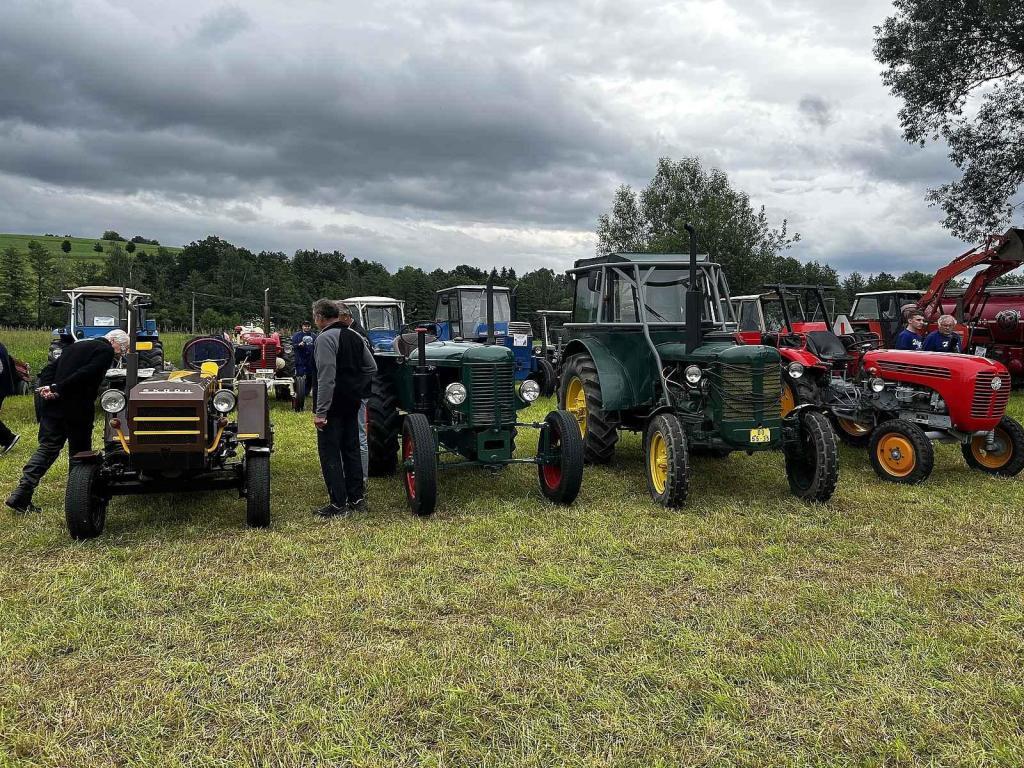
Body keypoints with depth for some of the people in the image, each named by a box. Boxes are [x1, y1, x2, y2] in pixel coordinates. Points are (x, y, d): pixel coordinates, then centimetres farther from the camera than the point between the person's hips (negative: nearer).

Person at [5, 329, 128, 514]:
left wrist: (45, 387, -1)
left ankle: (20, 495, 2)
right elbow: (85, 374, -21)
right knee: (80, 452, 8)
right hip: (78, 409, -7)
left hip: (52, 404, 7)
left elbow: (50, 368, 14)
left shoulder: (76, 346, 20)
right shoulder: (106, 351, -7)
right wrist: (58, 389, -17)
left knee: (47, 448, 10)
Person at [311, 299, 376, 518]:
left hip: (333, 405, -8)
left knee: (329, 453, 0)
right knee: (351, 449, 16)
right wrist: (357, 388, 14)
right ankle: (357, 499, 21)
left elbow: (326, 377, -22)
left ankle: (338, 504, 1)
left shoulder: (325, 338, -15)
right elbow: (371, 367, 14)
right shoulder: (355, 336, 10)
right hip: (352, 403, 8)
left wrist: (321, 411, -20)